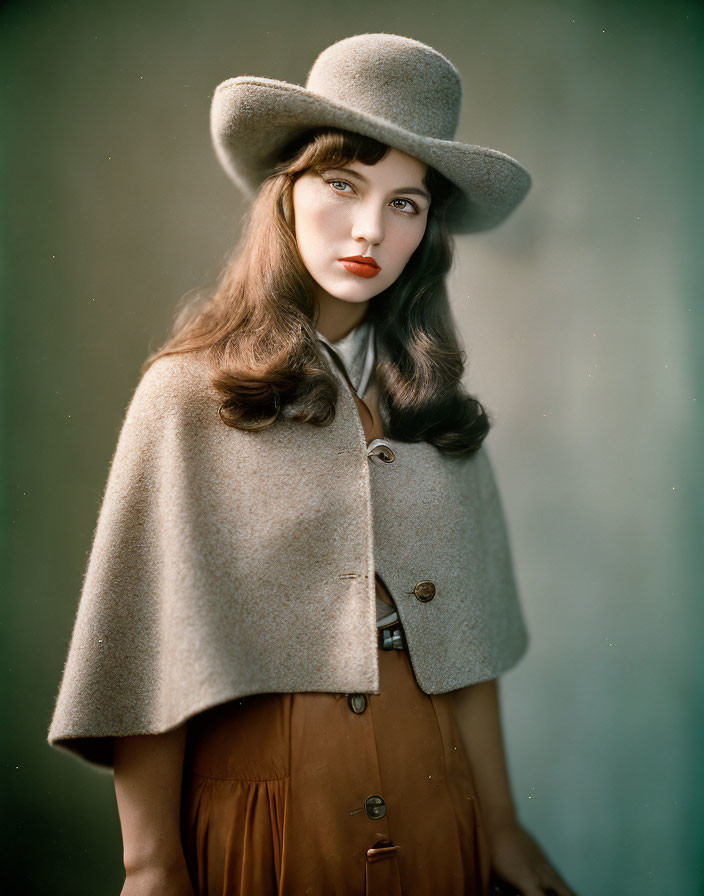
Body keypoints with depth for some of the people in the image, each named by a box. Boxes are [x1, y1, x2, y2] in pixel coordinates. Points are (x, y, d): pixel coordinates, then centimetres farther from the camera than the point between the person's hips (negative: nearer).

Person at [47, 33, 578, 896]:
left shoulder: (434, 403, 4)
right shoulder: (191, 389, -9)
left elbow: (466, 630, 5)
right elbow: (145, 642, -9)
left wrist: (501, 826, 6)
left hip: (432, 794, 4)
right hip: (262, 788, -4)